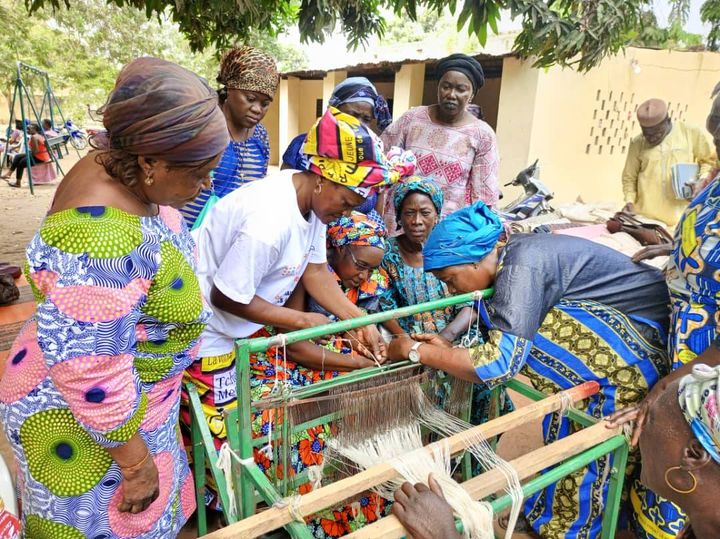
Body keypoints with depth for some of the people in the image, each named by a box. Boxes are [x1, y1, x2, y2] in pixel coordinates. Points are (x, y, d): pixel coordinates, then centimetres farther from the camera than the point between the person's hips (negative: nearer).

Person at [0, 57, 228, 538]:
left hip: (135, 391, 8)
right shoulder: (98, 240, -37)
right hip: (86, 417, -8)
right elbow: (89, 375, -31)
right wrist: (135, 461, -18)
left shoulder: (126, 173, -9)